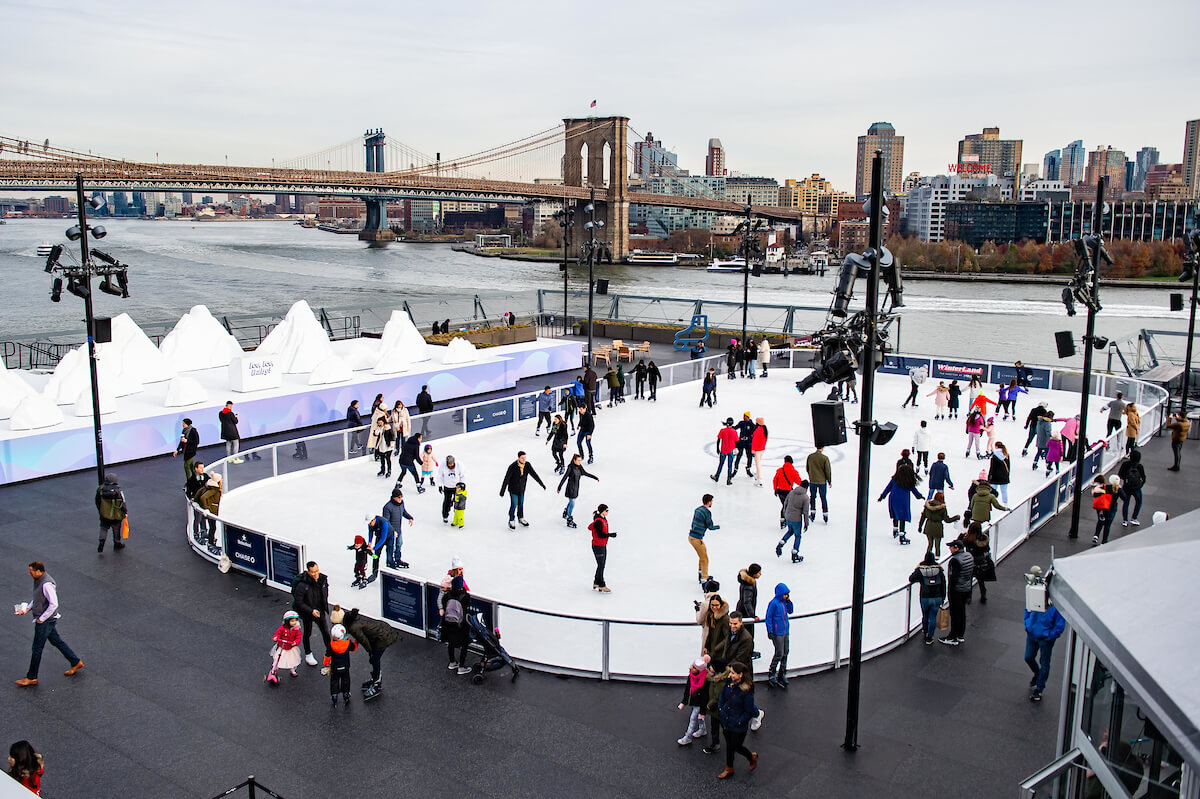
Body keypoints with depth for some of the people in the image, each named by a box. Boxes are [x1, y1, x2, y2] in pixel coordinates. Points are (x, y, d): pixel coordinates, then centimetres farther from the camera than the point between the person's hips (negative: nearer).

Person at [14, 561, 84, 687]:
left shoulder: (47, 584, -25)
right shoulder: (39, 581, 6)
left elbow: (54, 604, -27)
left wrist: (41, 619, -19)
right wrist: (27, 609, 7)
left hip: (45, 621, -10)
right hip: (42, 619, 10)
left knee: (37, 648, 2)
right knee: (56, 641, 17)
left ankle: (31, 678, 14)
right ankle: (76, 663, 27)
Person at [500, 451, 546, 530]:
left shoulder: (527, 465, -12)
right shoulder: (512, 467, -25)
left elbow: (534, 474, -4)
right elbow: (506, 479, -22)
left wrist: (541, 484, -1)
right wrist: (502, 491, -21)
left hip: (522, 489, 5)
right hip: (513, 489, -5)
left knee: (521, 504, 18)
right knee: (514, 505, -1)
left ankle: (521, 518, 38)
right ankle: (511, 521, 17)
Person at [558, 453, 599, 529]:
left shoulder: (579, 467, 0)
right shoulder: (570, 468, -20)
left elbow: (586, 473, 14)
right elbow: (564, 478, -18)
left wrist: (595, 478, 20)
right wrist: (559, 488, -18)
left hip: (576, 488, 7)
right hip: (571, 488, -7)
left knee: (571, 502, 23)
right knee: (572, 504, -2)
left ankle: (565, 513, 46)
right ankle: (569, 521, 8)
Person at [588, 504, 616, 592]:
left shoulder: (604, 519, 7)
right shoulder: (598, 521, -21)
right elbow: (600, 535, -25)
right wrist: (610, 535, -24)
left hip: (603, 545, 9)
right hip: (597, 546, -9)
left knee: (601, 566, 15)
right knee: (600, 566, -1)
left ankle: (596, 584, 26)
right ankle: (601, 586, 7)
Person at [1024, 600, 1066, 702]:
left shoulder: (1055, 608, -29)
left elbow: (1060, 626, -17)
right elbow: (1027, 611, 7)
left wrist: (1049, 636, -16)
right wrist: (1027, 626, 3)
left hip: (1045, 639, -4)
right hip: (1032, 634, 5)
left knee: (1044, 663, 11)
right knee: (1028, 657, 16)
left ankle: (1039, 688, 28)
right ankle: (1037, 674, 49)